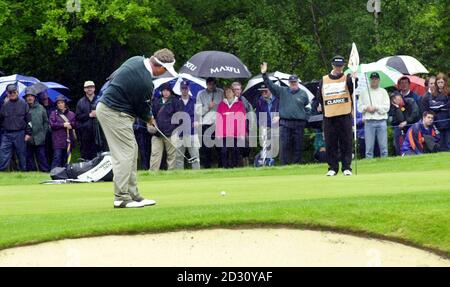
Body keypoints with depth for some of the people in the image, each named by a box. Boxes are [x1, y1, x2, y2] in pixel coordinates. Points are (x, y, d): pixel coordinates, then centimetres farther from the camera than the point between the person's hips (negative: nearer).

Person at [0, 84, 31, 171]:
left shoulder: (23, 105, 3)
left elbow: (28, 120, 1)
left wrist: (28, 133, -4)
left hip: (20, 134, -1)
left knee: (22, 155, 5)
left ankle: (23, 170, 14)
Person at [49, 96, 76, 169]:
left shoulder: (71, 114, 13)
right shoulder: (54, 113, 8)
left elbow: (75, 124, 3)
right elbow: (52, 124, -5)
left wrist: (69, 124, -15)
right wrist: (63, 125, -11)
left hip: (69, 140, 3)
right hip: (58, 140, -3)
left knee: (66, 158, 5)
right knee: (57, 157, -11)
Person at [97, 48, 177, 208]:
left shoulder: (137, 60, 1)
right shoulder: (145, 83, -25)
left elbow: (113, 76, 15)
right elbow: (142, 107, -8)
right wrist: (149, 118, 15)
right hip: (115, 115, -10)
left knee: (132, 151, 12)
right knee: (124, 154, -7)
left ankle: (133, 194, 14)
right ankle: (121, 198, -6)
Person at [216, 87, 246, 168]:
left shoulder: (240, 104, 6)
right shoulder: (221, 105, 11)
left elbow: (242, 120, 2)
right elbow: (218, 120, 9)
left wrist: (242, 133, -5)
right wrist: (218, 133, 1)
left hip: (236, 134, -2)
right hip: (224, 134, 2)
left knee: (236, 151, -4)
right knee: (224, 151, -2)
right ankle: (226, 166, 0)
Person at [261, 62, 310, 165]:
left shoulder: (303, 94, 10)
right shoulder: (282, 91, 9)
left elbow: (307, 108, 15)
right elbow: (270, 85, 2)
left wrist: (305, 120, 6)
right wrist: (264, 74, -10)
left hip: (299, 123, 0)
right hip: (285, 123, 0)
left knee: (298, 146, 2)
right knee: (284, 145, -5)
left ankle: (297, 164, 7)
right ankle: (284, 164, -3)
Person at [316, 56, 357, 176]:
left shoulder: (347, 78, 5)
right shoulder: (324, 80, 13)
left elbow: (352, 87, -17)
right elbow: (319, 96, 18)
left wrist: (354, 79, -35)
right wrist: (321, 107, 8)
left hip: (345, 115, -2)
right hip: (328, 116, 2)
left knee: (346, 142, -2)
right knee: (330, 143, 3)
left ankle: (346, 167, 3)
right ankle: (332, 168, 9)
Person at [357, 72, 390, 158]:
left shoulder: (383, 91, 11)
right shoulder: (364, 92, 13)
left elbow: (386, 107, 1)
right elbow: (360, 106, 9)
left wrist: (376, 108, -8)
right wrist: (366, 108, -9)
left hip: (381, 121, 0)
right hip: (369, 121, 0)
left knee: (383, 146, -1)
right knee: (369, 146, -1)